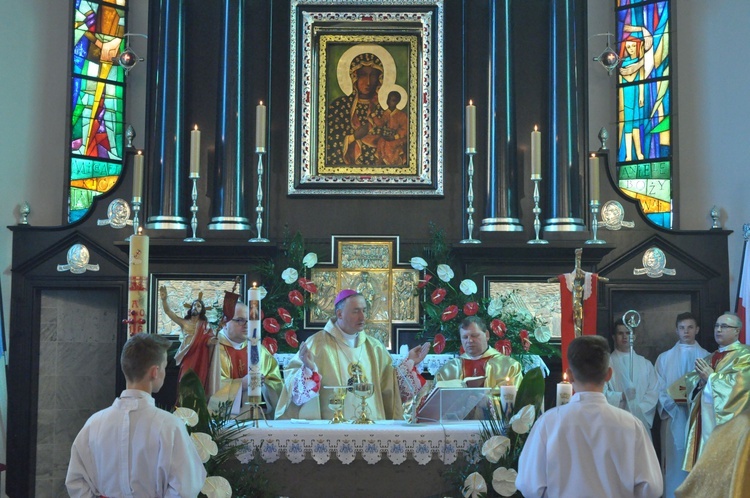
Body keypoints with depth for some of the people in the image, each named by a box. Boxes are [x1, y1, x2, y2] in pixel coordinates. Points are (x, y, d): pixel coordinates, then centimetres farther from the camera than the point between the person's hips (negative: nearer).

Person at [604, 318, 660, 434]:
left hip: (641, 421, 3)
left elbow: (653, 392, 6)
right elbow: (602, 392, -5)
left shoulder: (645, 364, 13)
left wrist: (640, 410, -7)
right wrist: (621, 396, -17)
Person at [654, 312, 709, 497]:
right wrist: (674, 400, -15)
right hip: (674, 418, 0)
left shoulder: (707, 357, 9)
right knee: (675, 463, 0)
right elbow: (659, 390, 3)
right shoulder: (664, 358, 9)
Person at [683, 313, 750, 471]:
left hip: (726, 422, -7)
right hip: (703, 419, 7)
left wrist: (711, 377, -9)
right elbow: (690, 380, 15)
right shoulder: (709, 358, 22)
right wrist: (701, 379, -7)